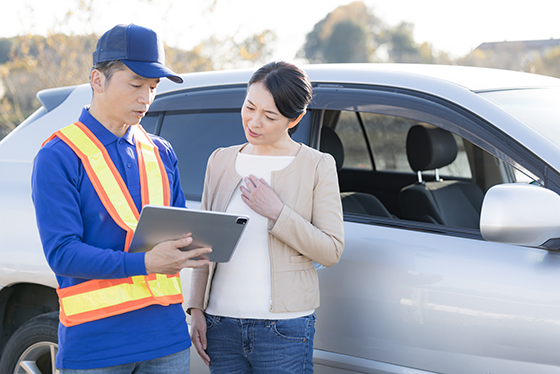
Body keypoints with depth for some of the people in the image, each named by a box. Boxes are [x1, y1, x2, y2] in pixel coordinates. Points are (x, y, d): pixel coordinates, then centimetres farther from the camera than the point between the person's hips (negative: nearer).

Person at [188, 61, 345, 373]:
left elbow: (332, 251, -5)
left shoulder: (317, 166, -2)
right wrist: (197, 308, 7)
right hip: (222, 322, 4)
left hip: (284, 327, -3)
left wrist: (277, 213, -14)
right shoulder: (221, 161, 10)